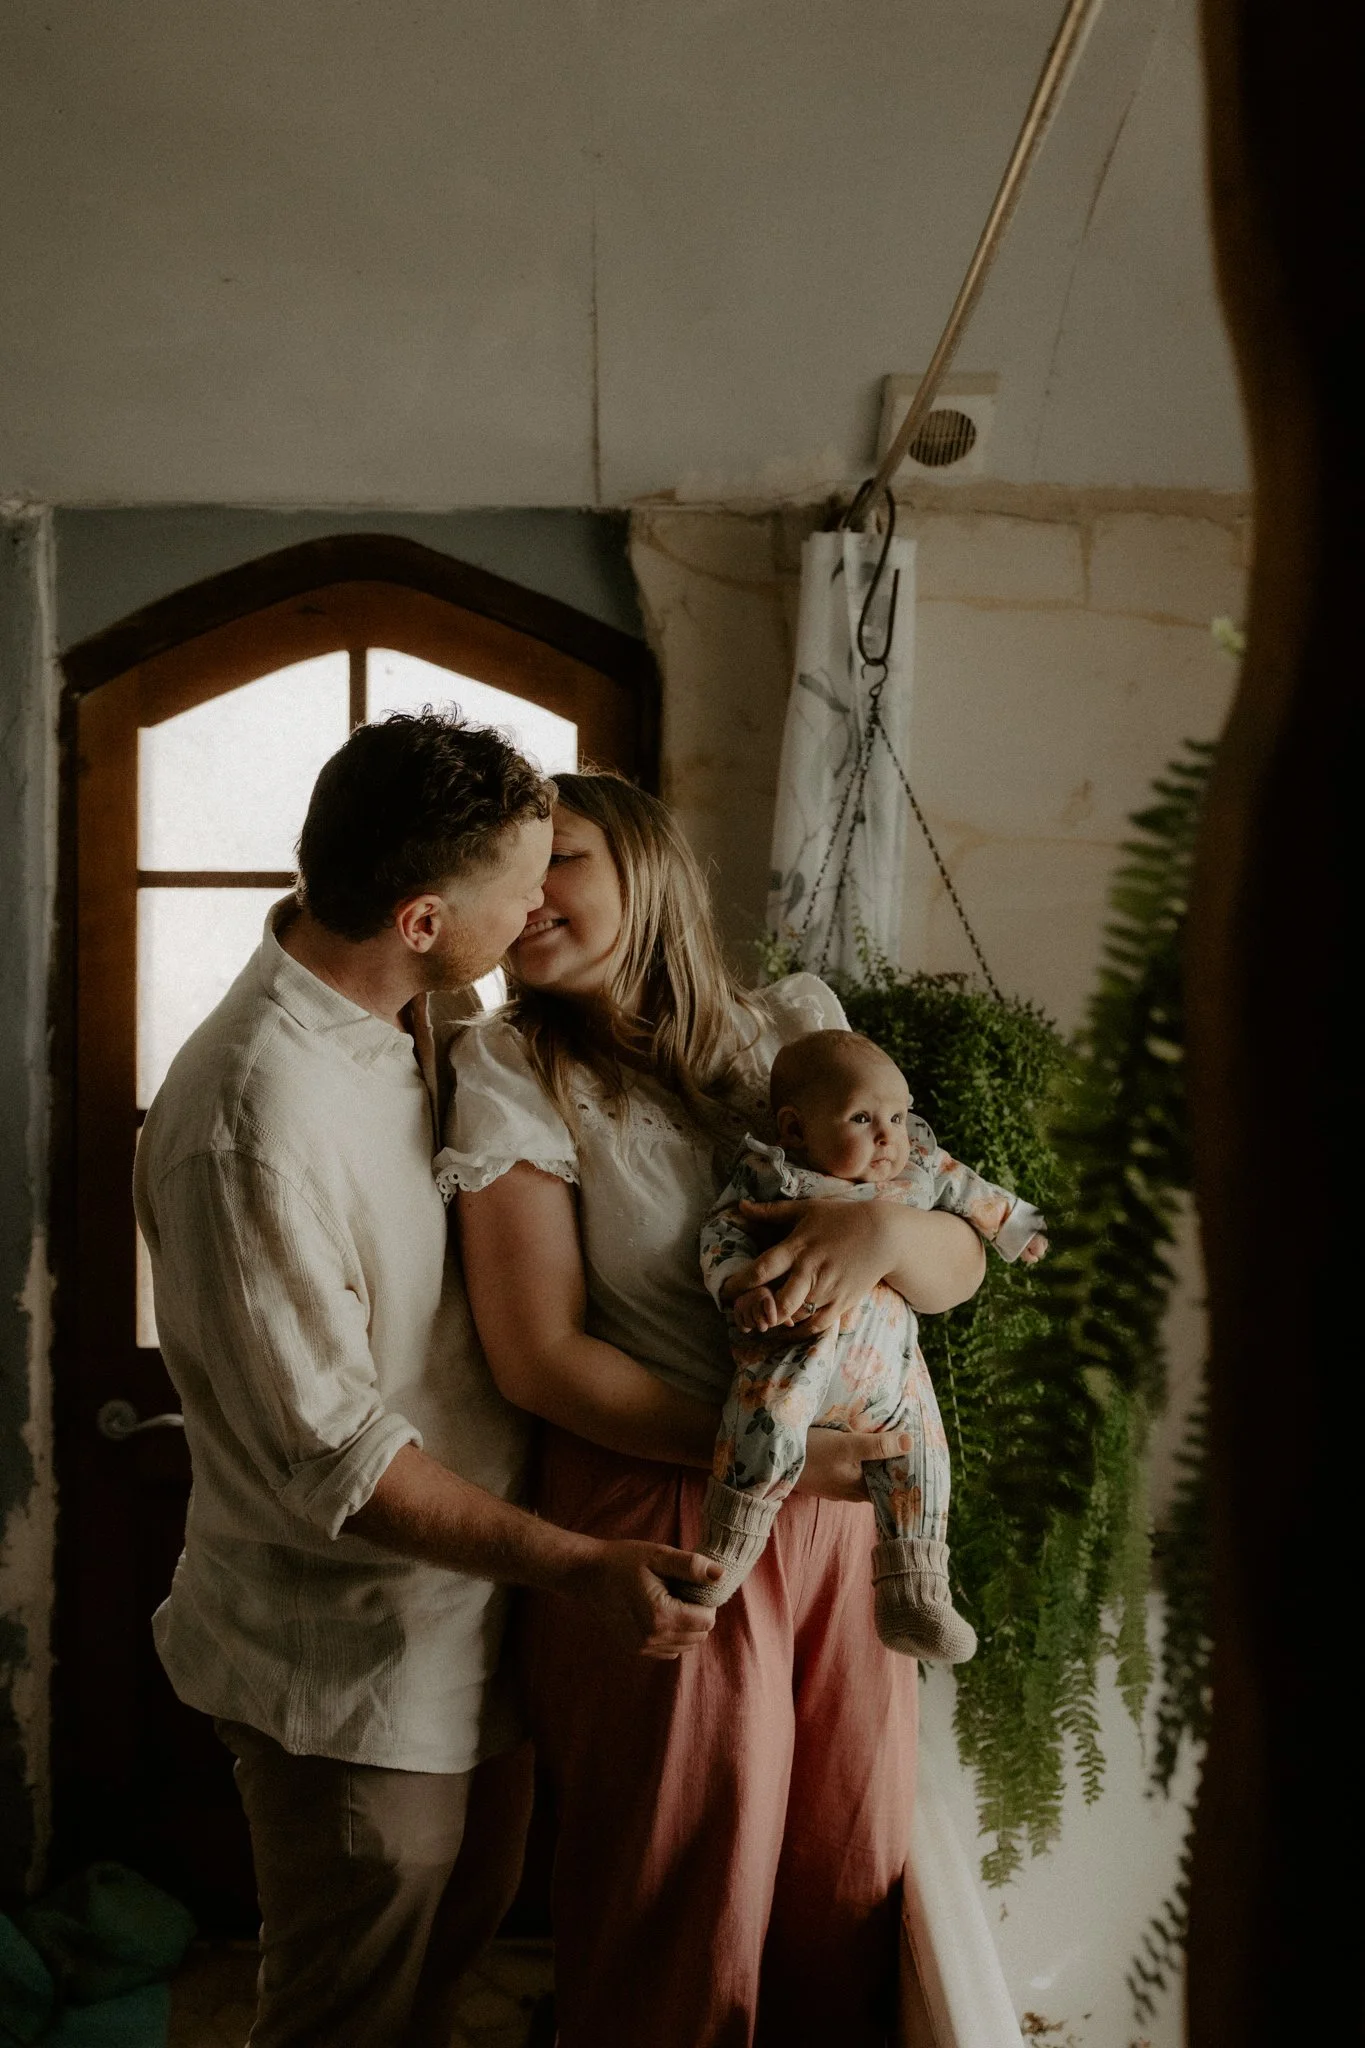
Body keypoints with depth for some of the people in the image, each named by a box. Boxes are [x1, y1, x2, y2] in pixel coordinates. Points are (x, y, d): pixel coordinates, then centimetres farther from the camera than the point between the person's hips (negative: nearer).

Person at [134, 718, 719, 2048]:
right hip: (352, 1661, -8)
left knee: (460, 1929, 28)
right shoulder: (249, 1123, -31)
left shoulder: (409, 1017, -1)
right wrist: (570, 1566, -24)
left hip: (464, 1614, 8)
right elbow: (331, 1453, -25)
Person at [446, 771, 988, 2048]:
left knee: (848, 1901, 16)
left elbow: (960, 1265, 4)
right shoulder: (512, 1066, -6)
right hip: (660, 1528, -3)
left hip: (843, 1502, 4)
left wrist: (884, 1229, -19)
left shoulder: (795, 1026, 4)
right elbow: (538, 1356, -11)